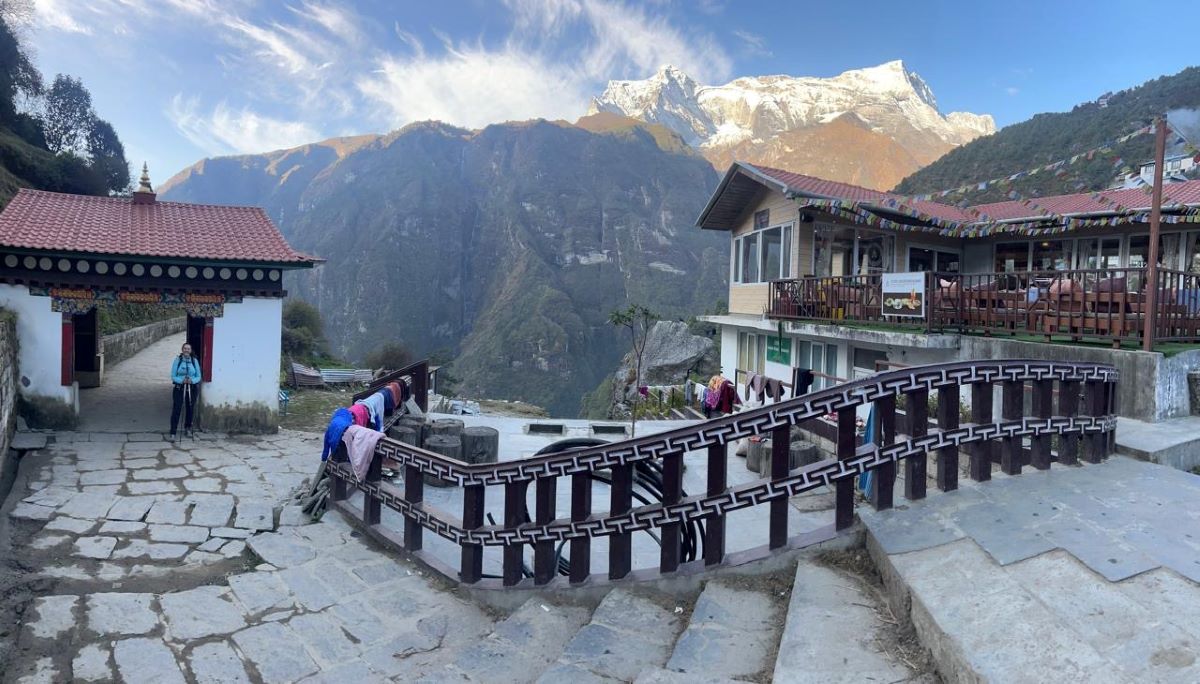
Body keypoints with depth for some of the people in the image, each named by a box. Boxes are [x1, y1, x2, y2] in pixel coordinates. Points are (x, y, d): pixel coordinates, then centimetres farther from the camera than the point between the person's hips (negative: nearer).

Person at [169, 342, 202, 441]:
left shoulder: (194, 361, 3)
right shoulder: (177, 360, -2)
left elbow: (198, 377, 3)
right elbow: (173, 376, -3)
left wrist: (192, 380, -17)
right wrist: (181, 380, -21)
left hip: (192, 388, 2)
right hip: (179, 388, -2)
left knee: (190, 410, 12)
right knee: (176, 410, -8)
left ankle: (187, 429, 30)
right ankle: (173, 433, -8)